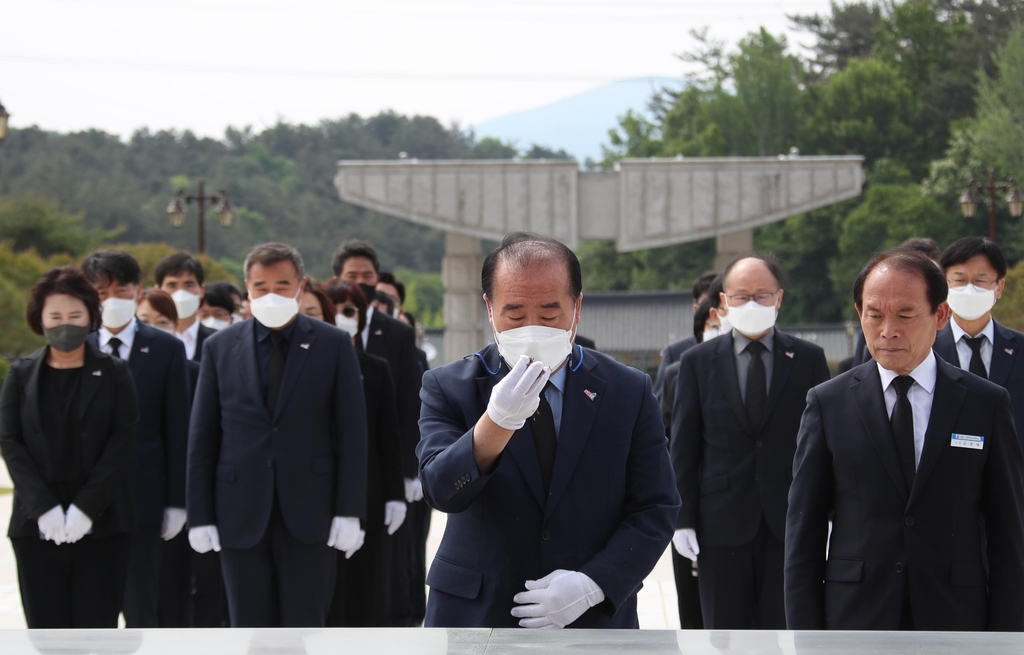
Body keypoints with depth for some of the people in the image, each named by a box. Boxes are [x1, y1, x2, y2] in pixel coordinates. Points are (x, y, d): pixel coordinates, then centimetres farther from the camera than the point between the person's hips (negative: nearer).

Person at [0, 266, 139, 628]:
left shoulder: (114, 373, 4)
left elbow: (121, 443, -2)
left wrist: (85, 508, -11)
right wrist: (43, 507, -10)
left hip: (99, 524, -1)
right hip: (38, 526, 1)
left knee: (98, 626, -2)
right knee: (47, 628, 1)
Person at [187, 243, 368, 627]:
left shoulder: (333, 346, 2)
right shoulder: (220, 347, 6)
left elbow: (352, 434, 0)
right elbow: (202, 438, 7)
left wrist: (349, 512, -6)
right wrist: (200, 516, 1)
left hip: (308, 513, -2)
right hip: (241, 517, 2)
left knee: (305, 628, -1)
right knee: (250, 630, 5)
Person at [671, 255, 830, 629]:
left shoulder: (809, 359, 5)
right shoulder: (697, 362, 6)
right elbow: (684, 448, 4)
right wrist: (683, 519, -2)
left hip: (790, 523, 0)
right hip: (722, 524, 0)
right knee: (725, 632, 7)